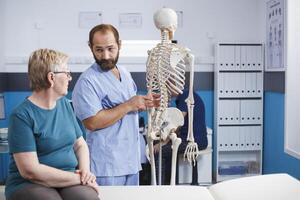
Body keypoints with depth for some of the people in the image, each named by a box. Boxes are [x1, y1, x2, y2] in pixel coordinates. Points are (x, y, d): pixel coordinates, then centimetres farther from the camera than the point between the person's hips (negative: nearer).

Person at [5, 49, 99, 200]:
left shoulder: (64, 104, 11)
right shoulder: (22, 115, -10)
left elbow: (80, 145, 18)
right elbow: (30, 170, -15)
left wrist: (85, 171, -3)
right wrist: (79, 178, -13)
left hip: (69, 181, 4)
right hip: (29, 184, -4)